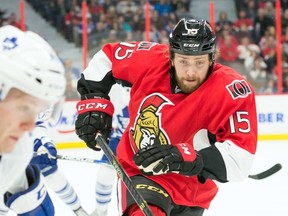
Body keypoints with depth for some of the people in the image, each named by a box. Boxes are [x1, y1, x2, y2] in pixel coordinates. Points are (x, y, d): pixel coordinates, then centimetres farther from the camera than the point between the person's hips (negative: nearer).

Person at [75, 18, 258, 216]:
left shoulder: (232, 91, -27)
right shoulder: (150, 61, -19)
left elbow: (240, 157, -33)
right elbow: (107, 57, 2)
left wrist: (188, 158, -44)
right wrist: (94, 102, -7)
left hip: (190, 189, 1)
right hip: (139, 172, -1)